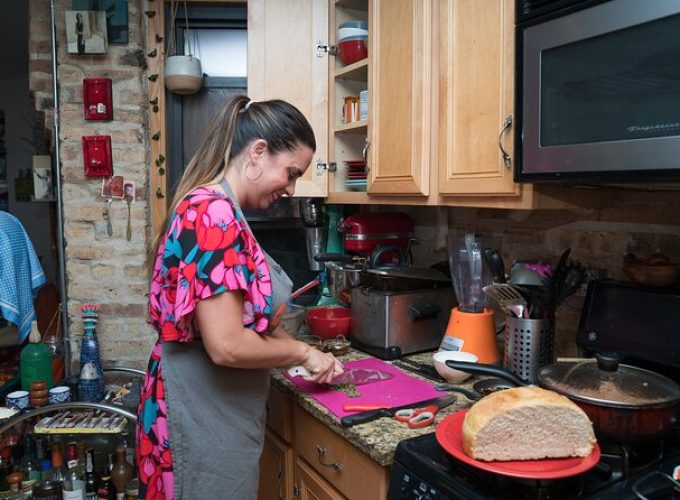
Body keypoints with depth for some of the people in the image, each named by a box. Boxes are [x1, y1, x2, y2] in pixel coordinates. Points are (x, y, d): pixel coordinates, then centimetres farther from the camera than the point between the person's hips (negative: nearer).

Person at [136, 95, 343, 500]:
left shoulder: (214, 209, 8)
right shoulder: (214, 214, -24)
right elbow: (227, 345, -28)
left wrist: (303, 353, 6)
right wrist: (302, 351, -13)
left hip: (217, 413, 9)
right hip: (206, 421, -9)